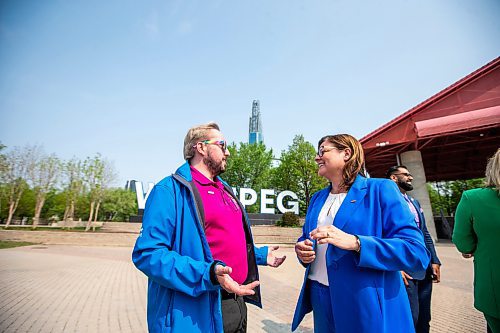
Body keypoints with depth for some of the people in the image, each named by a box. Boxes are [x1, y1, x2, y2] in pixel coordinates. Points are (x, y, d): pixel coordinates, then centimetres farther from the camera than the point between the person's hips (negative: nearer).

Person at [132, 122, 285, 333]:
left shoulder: (225, 191, 10)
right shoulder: (171, 190, -15)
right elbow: (147, 253, -23)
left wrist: (260, 255, 20)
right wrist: (208, 274, -31)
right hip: (200, 312, -8)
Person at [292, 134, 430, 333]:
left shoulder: (380, 189, -9)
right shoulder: (317, 198, 8)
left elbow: (416, 252, -16)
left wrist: (355, 242, -29)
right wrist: (302, 249, -7)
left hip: (365, 302, -5)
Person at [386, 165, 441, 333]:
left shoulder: (415, 202, 16)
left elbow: (425, 234, 18)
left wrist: (434, 261, 11)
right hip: (405, 270, -8)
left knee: (424, 319, 18)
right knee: (410, 318, 1)